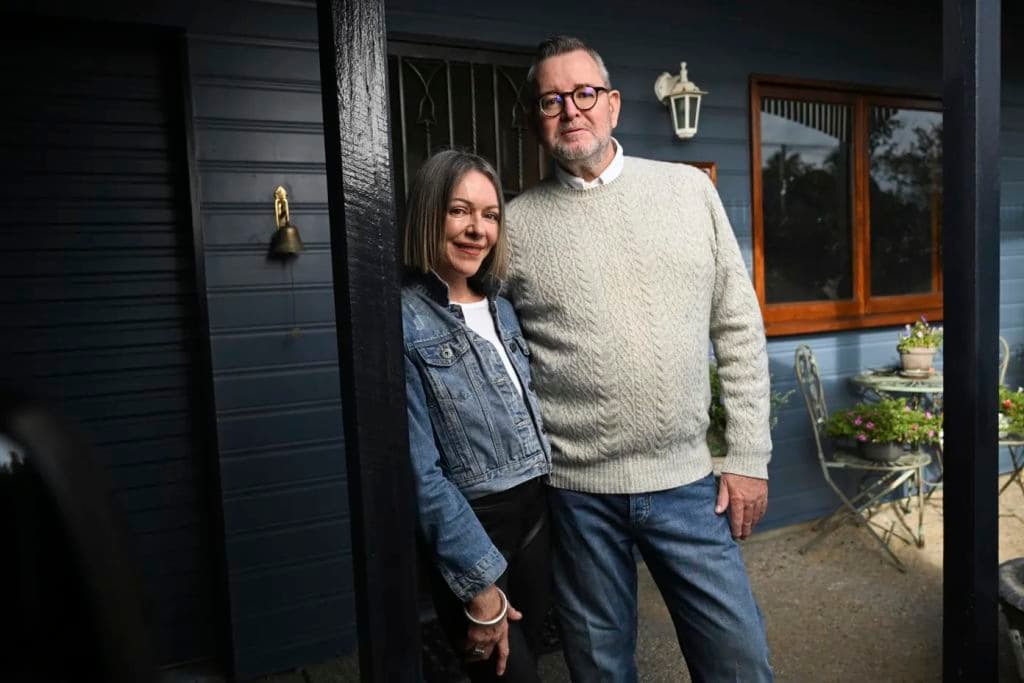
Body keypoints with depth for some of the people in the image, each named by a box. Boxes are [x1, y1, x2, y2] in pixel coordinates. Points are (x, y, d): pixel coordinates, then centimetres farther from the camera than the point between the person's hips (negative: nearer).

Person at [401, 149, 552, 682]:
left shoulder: (502, 308, 7)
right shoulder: (403, 321, -15)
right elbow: (420, 471, -17)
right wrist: (479, 583, -14)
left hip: (536, 513, 7)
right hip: (469, 528, -7)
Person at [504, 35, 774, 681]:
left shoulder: (689, 188, 3)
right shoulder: (515, 223, -1)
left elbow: (739, 330, 4)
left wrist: (749, 457, 1)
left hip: (688, 481, 1)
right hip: (575, 491, 0)